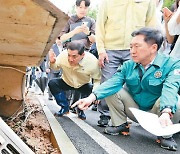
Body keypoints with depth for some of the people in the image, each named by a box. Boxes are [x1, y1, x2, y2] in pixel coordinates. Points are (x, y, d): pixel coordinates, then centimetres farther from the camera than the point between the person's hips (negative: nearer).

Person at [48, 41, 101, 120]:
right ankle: (65, 107, -1)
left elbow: (97, 79, -16)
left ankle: (81, 109, 6)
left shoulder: (92, 61, -31)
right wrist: (52, 62, -27)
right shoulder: (63, 55, -27)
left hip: (84, 85, -1)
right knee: (52, 83, -25)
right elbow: (56, 67, -3)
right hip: (66, 82, 1)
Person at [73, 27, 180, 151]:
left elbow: (170, 89, -35)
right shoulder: (128, 66, -3)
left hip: (157, 113, -3)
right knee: (111, 91, -12)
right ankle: (120, 125, 4)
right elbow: (113, 82, -19)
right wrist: (92, 97, -37)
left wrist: (166, 113, -53)